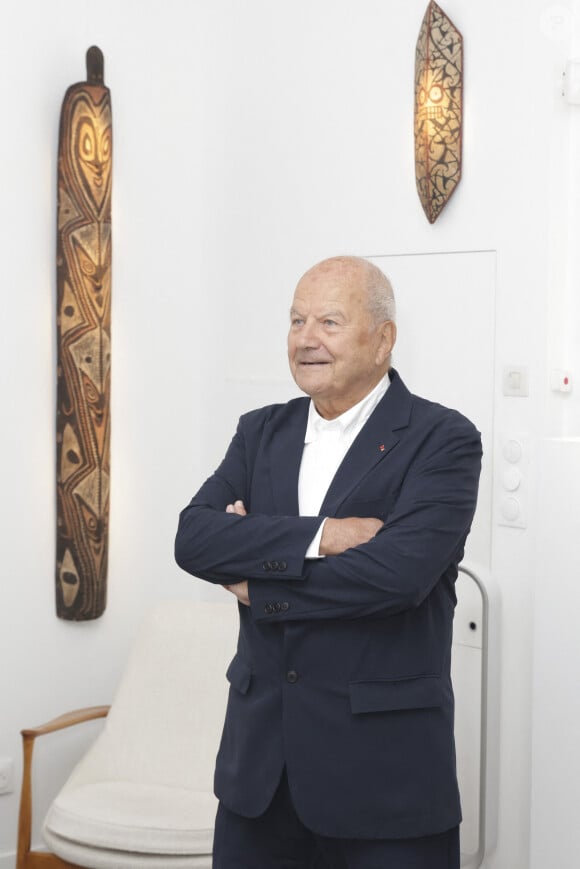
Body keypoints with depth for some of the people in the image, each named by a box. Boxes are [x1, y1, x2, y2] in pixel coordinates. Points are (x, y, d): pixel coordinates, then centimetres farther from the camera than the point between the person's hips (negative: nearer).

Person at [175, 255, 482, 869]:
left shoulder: (442, 441, -7)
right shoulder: (262, 432, 10)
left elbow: (399, 571, -22)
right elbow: (193, 536, -5)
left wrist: (258, 580, -10)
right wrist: (315, 537, -19)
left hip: (383, 764, -4)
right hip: (260, 756, 5)